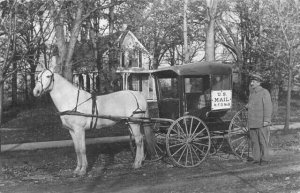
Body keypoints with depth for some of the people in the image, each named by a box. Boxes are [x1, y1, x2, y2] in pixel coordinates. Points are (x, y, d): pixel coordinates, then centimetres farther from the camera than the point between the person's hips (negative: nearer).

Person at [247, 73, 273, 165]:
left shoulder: (264, 92, -6)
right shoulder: (251, 93, 17)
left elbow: (268, 107, -12)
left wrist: (266, 120, -18)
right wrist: (248, 106, 12)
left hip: (261, 123, -7)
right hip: (252, 122, 7)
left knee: (263, 141, -1)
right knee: (254, 141, 7)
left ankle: (265, 159, 7)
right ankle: (256, 158, 14)